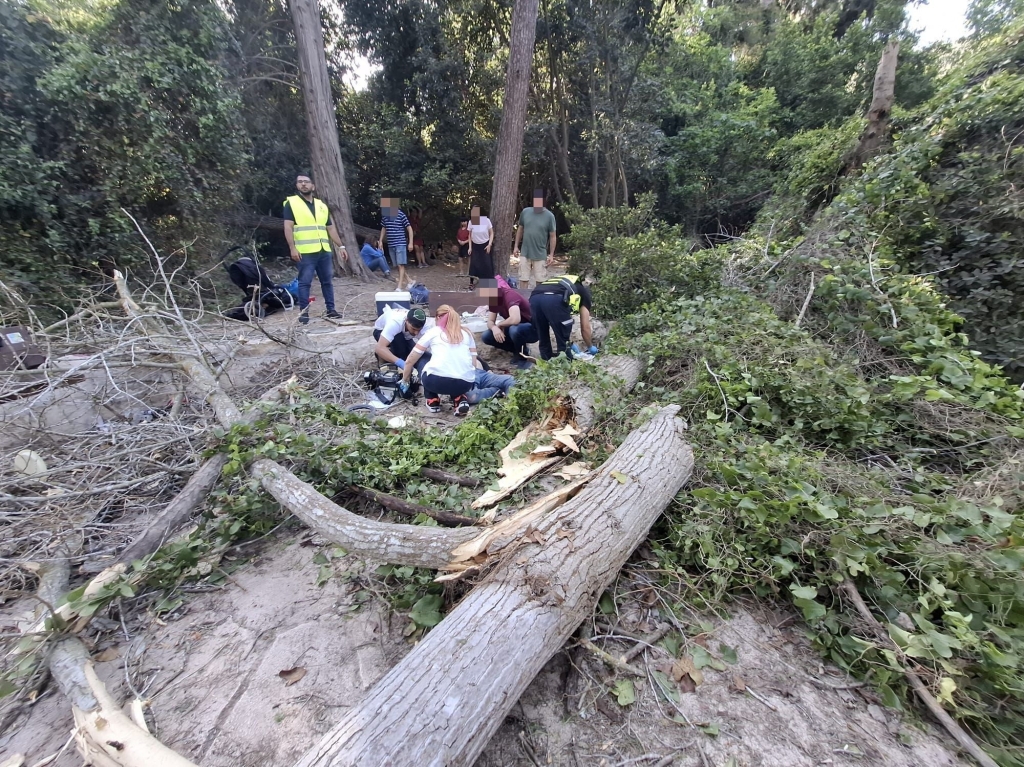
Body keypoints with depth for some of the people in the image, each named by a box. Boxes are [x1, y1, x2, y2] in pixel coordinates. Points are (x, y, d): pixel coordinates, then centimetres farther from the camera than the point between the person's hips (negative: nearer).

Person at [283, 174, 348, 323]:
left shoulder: (321, 205, 18)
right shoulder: (291, 203, 4)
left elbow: (331, 228, 20)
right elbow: (288, 228, -4)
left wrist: (341, 246, 13)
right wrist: (292, 248, -15)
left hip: (325, 251, 5)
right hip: (305, 252, -5)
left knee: (327, 281, 7)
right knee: (305, 282, -3)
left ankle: (330, 309, 15)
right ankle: (303, 312, 2)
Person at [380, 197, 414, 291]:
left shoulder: (401, 215, -9)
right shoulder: (385, 216, 8)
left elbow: (409, 228, -6)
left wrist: (410, 243, -11)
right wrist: (381, 241, 17)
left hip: (400, 244, -6)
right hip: (391, 245, 6)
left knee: (401, 265, -10)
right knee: (397, 266, 8)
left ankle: (399, 287, -10)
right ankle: (409, 281, 23)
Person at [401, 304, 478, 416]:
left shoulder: (433, 331, 18)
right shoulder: (467, 333, 23)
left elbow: (410, 361, 22)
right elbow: (474, 363, 17)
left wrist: (405, 381, 39)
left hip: (437, 380, -2)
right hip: (466, 383, 2)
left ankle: (433, 402, 21)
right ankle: (460, 400, 11)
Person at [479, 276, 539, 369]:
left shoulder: (509, 295, -28)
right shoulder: (493, 298, -3)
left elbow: (515, 319, -43)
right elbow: (490, 321, -1)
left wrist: (499, 324, -23)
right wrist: (494, 328, -26)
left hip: (532, 329, -8)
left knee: (514, 329, -40)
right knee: (486, 336, -7)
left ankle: (522, 356, -11)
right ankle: (517, 349, 6)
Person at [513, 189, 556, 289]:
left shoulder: (549, 216, -7)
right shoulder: (525, 212, 0)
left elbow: (553, 236, -3)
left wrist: (551, 255, -5)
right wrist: (516, 246, 10)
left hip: (541, 255, -2)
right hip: (525, 253, 2)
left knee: (540, 281, 6)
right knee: (524, 279, 7)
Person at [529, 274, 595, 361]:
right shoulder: (584, 293, 31)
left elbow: (558, 325, 48)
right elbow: (585, 327, 28)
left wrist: (570, 344, 58)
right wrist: (590, 347, 44)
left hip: (534, 298, 6)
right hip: (553, 299, -6)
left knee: (543, 339, 24)